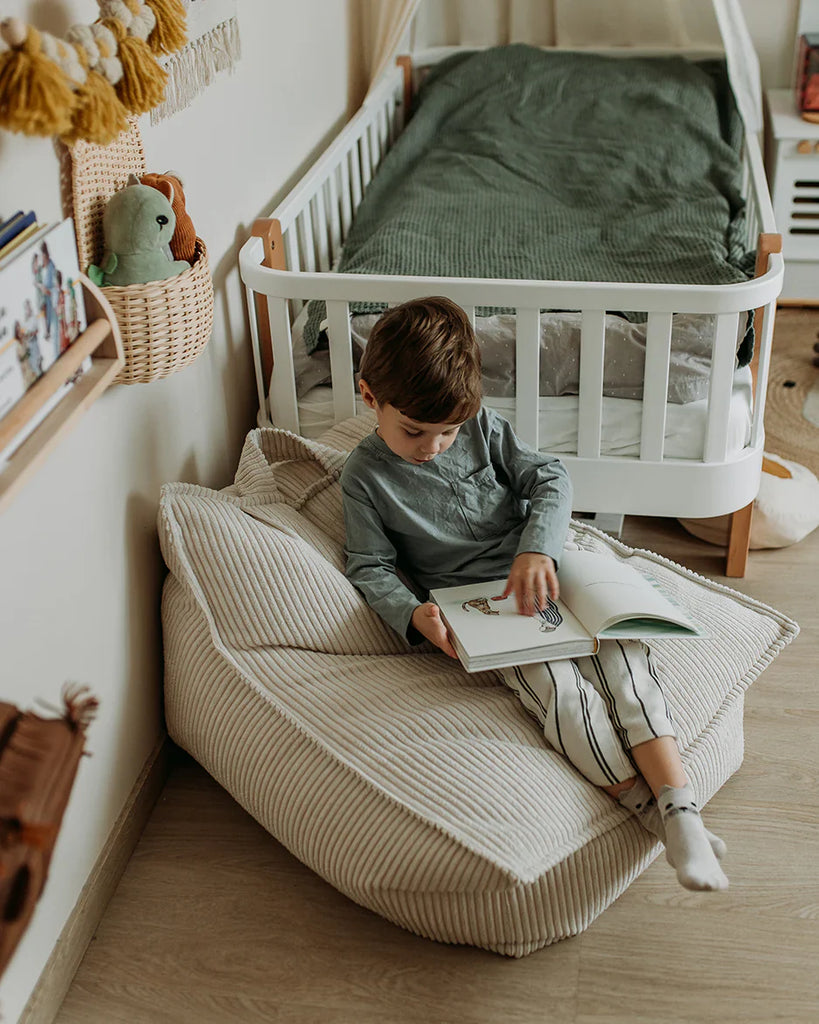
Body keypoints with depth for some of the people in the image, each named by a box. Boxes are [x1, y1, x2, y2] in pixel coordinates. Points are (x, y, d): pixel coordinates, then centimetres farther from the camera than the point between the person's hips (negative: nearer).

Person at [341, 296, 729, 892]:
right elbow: (371, 569, 1)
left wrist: (537, 551, -16)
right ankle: (654, 816, -32)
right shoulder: (365, 474, 1)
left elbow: (550, 479, 3)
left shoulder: (482, 426, 6)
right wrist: (414, 614, -20)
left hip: (544, 573, 3)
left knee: (625, 660, -21)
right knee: (558, 688, -28)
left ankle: (681, 808, -29)